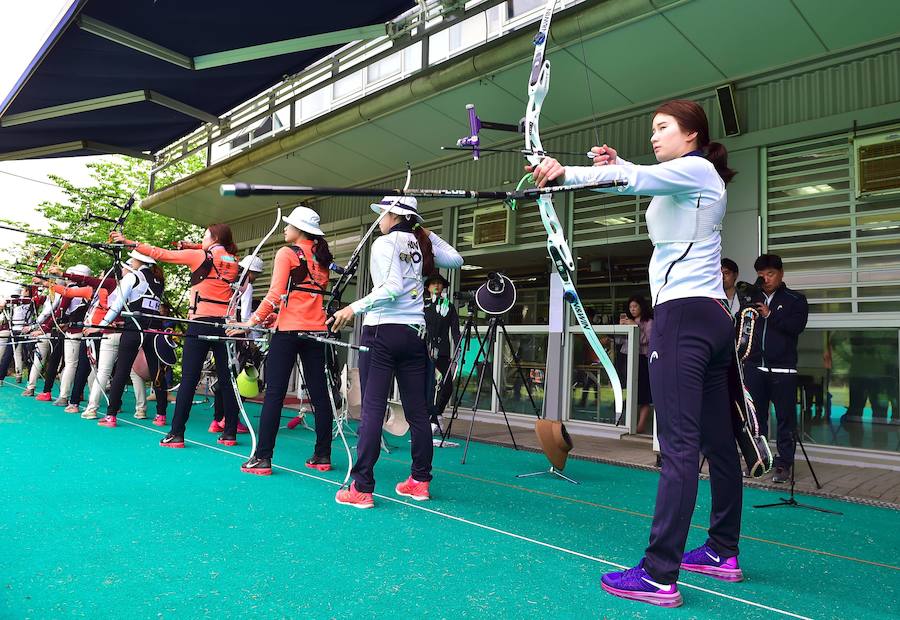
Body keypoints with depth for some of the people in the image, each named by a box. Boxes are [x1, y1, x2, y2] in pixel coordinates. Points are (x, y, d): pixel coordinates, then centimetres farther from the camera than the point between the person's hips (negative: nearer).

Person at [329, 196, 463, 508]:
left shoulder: (385, 242, -5)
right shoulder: (422, 245, 12)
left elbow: (392, 287, -18)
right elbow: (456, 259, 28)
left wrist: (354, 308, -18)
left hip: (382, 330, -6)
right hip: (415, 332, 6)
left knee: (372, 408, -6)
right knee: (417, 409, 9)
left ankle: (361, 488, -4)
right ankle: (420, 481, 18)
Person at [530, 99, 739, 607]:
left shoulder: (696, 169, -4)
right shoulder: (698, 180, 23)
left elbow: (634, 179, -23)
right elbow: (646, 179, 38)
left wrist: (566, 173, -33)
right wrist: (619, 164, 20)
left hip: (684, 315, -10)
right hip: (714, 318, 10)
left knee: (680, 446, -14)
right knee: (718, 440, 13)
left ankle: (659, 576, -11)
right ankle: (723, 552, 24)